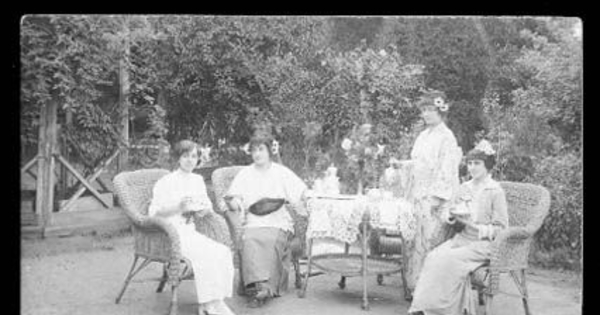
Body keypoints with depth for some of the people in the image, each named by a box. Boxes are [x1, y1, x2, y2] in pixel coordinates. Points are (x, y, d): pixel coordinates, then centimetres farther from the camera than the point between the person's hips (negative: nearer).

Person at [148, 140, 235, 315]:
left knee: (223, 252, -20)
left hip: (189, 231, 6)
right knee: (205, 253, -31)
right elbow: (153, 212, -9)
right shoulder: (165, 183, -4)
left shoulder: (197, 180, 14)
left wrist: (203, 209, -4)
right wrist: (178, 207, -22)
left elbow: (207, 206, 21)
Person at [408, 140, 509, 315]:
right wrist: (451, 215, -7)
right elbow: (448, 215, 17)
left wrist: (473, 226, -18)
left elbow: (500, 228, -8)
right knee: (433, 256, -22)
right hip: (463, 238, 5)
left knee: (449, 260, -29)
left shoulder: (495, 192, -6)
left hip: (484, 243, -5)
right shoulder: (465, 188, 12)